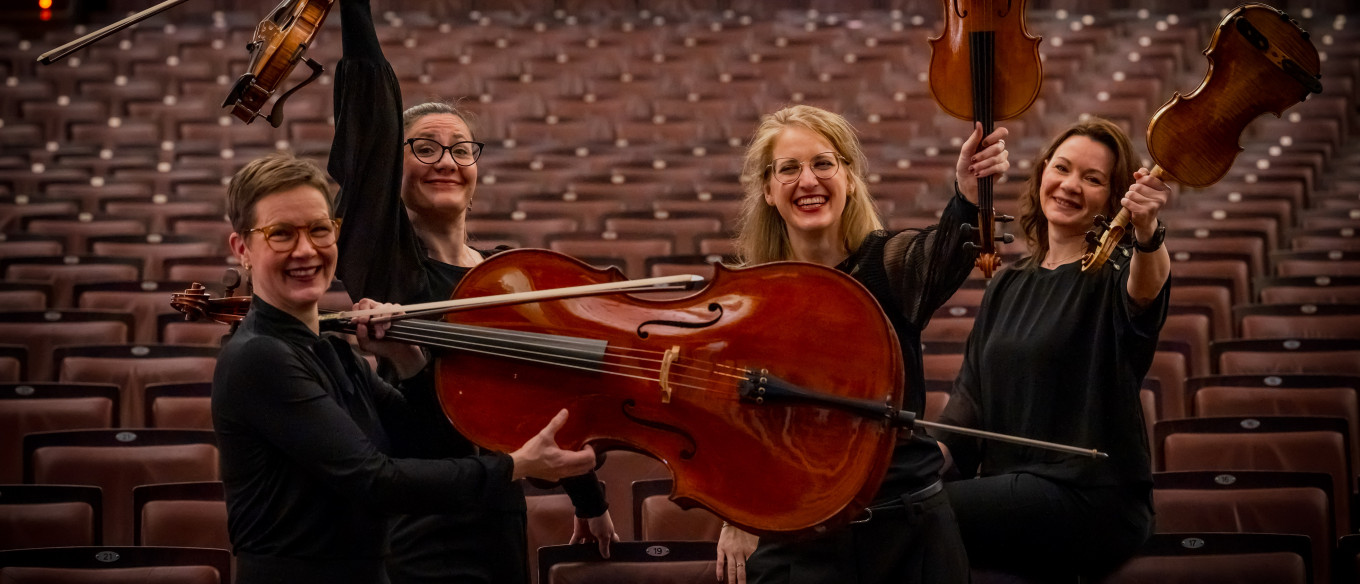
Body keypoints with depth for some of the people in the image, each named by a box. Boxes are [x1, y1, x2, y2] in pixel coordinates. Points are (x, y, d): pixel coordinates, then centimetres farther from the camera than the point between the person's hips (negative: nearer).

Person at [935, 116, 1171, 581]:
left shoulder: (1112, 276, -2)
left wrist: (1146, 234, -50)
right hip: (1010, 488, 7)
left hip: (1091, 502, -6)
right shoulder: (1007, 286, 18)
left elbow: (1144, 289, -28)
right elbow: (970, 399, 16)